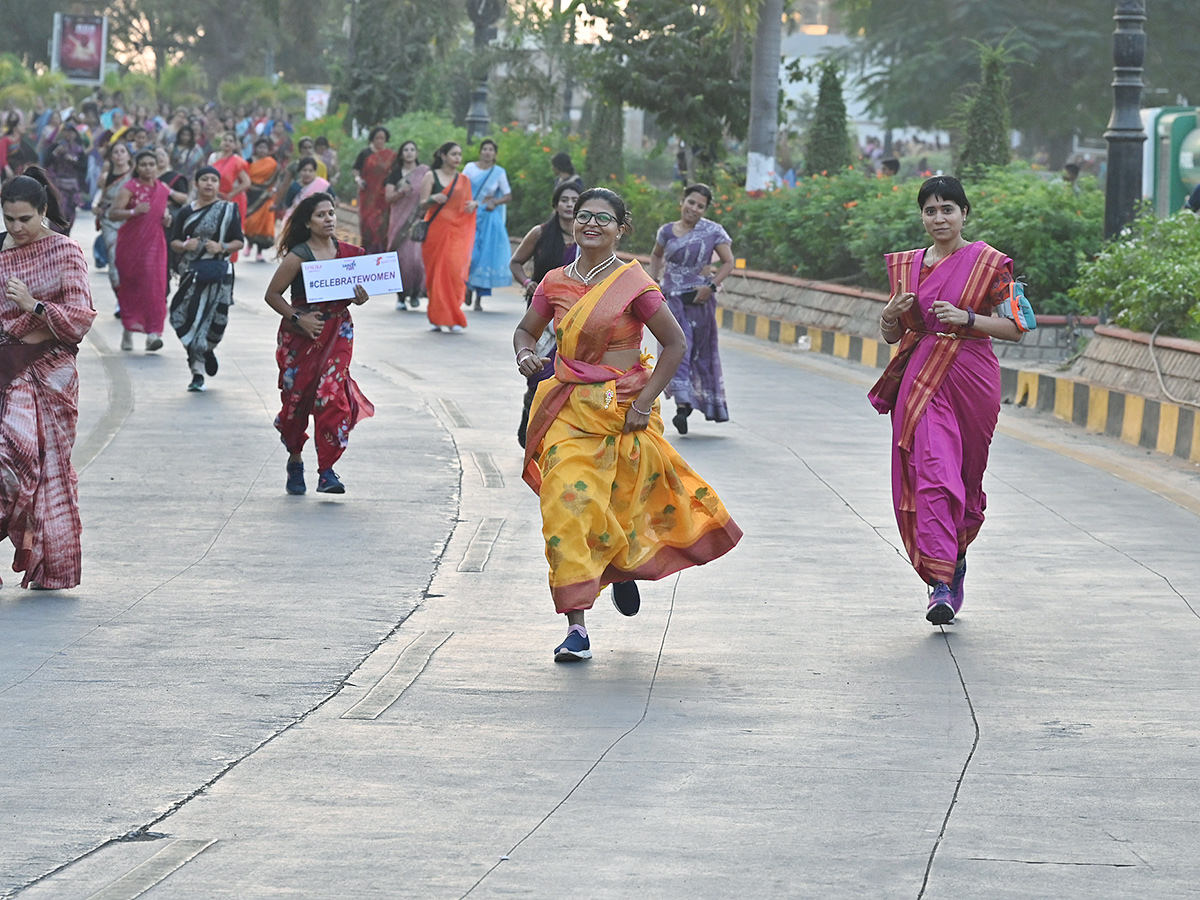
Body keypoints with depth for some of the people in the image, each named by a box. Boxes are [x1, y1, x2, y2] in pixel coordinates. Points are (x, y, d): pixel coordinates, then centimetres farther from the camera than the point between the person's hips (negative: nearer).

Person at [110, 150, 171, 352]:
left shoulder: (162, 190, 9)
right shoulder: (129, 188, -6)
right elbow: (113, 213, -15)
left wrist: (167, 218, 4)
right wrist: (133, 212, -30)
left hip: (154, 243, 3)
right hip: (131, 243, -3)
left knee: (154, 285, -11)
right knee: (129, 286, 5)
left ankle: (153, 333, -15)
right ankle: (128, 330, 21)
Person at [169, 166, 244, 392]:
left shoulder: (228, 210, 4)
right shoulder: (186, 212, 9)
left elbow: (239, 242, 5)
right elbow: (174, 242, 10)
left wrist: (222, 247, -14)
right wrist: (185, 245, -12)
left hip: (217, 272, -1)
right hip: (191, 272, 1)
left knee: (211, 319, -6)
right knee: (186, 317, -7)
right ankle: (198, 372, 2)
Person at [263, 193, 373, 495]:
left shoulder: (348, 253, 4)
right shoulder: (298, 257, -8)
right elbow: (272, 295, -4)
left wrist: (358, 298, -6)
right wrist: (298, 318, -15)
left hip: (338, 332, 2)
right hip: (301, 335, -2)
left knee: (330, 396, -12)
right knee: (297, 397, 4)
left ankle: (327, 471, -9)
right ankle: (295, 461, 29)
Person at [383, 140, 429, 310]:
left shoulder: (425, 172, 6)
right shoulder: (395, 174, 9)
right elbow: (388, 198, 3)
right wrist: (401, 192, -16)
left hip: (418, 220, -1)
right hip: (399, 220, 1)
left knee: (416, 256, -12)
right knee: (401, 257, -6)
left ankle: (415, 293, 5)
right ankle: (401, 296, 3)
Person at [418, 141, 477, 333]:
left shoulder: (464, 180, 14)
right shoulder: (431, 176, 5)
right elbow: (422, 205, -1)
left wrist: (473, 205, -3)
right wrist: (433, 199, -22)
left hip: (457, 231, 2)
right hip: (436, 229, -2)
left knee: (455, 270, -11)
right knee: (436, 272, -4)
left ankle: (453, 318, -6)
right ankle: (436, 318, 4)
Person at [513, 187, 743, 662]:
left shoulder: (634, 284, -8)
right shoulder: (555, 284, 4)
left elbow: (675, 344, -5)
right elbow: (526, 329, 19)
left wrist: (645, 402, -10)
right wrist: (525, 353, -5)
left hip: (622, 413, -3)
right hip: (570, 411, 3)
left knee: (617, 508, 7)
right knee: (567, 508, -10)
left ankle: (625, 567, 45)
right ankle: (576, 626, -9)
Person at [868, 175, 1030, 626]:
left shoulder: (989, 263, 0)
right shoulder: (906, 265, 10)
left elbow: (1014, 328, -1)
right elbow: (890, 334, 15)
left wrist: (965, 318, -15)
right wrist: (893, 313, -7)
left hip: (972, 382, -1)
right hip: (921, 382, 1)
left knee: (963, 475, 10)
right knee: (931, 473, -14)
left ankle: (951, 556, 35)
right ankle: (942, 580, -18)